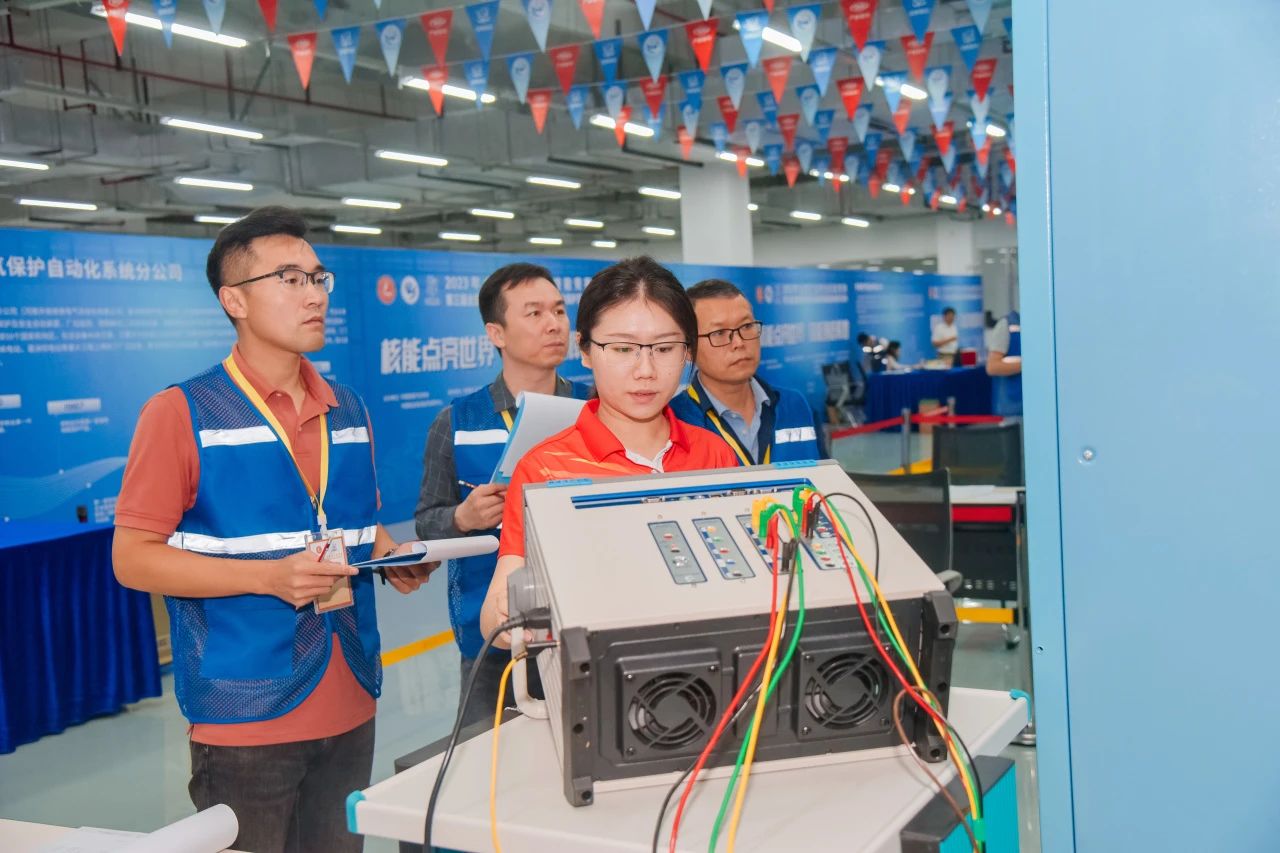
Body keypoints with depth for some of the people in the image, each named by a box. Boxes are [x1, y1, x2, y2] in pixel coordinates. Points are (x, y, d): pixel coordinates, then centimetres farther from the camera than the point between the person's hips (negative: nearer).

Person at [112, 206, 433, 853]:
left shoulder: (348, 412, 11)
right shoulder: (181, 413, -7)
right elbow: (133, 558, -8)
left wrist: (393, 558, 0)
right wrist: (269, 577, -19)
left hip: (349, 707, 6)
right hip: (244, 718, -5)